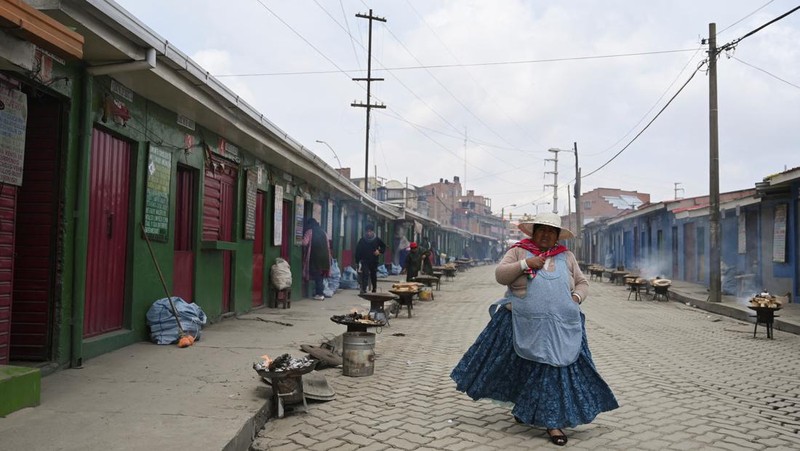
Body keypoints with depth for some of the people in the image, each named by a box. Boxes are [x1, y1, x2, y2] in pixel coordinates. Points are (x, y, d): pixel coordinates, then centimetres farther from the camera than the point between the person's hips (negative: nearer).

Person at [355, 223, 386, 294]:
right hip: (365, 261, -2)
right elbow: (358, 251, -2)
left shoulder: (377, 239, -2)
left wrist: (379, 251, -9)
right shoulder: (362, 240, -4)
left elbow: (384, 246, 11)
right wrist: (358, 260, -8)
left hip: (374, 261, 2)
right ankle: (363, 289, -17)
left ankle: (374, 289, 32)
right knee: (365, 275, -15)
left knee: (374, 275, 14)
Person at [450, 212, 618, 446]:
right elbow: (500, 275, -4)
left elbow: (582, 283, 18)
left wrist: (576, 297, -2)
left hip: (561, 328, 2)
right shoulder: (518, 251, 5)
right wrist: (524, 264, -15)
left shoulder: (567, 257, 12)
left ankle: (552, 421, 8)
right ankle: (523, 407, 32)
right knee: (521, 369, 6)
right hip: (523, 325, -1)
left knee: (556, 370, -2)